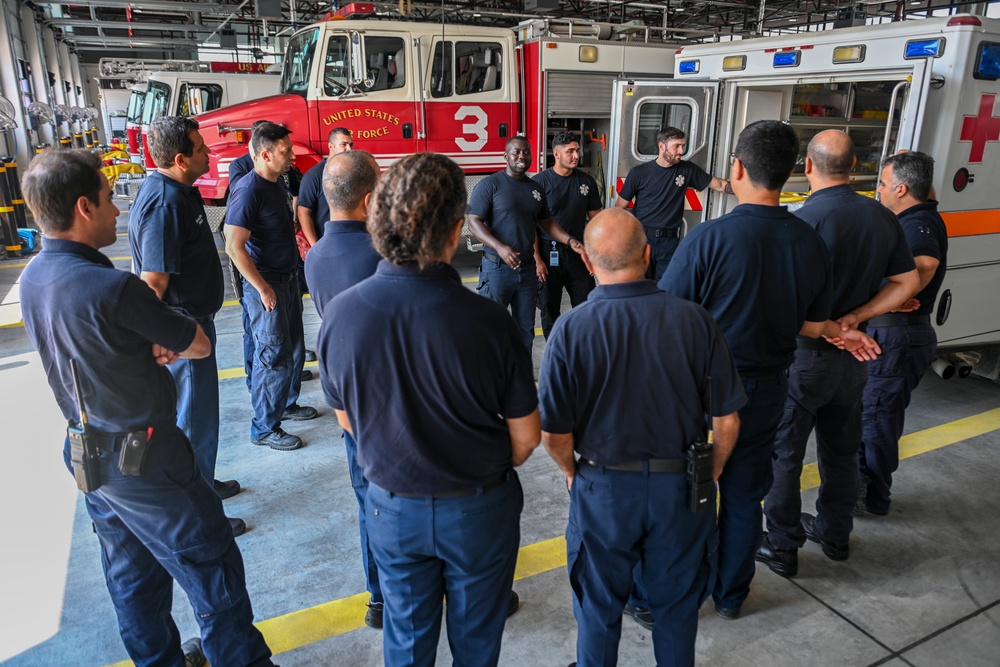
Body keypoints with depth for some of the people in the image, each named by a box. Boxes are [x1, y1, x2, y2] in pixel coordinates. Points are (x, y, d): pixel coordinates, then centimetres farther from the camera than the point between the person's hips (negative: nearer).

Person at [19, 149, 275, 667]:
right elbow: (199, 345, -15)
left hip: (86, 455, 9)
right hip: (144, 460, -9)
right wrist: (172, 339, 4)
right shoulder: (113, 288, -26)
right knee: (212, 573, 5)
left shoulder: (31, 278, 1)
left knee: (132, 581, 23)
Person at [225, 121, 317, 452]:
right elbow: (234, 247, -24)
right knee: (275, 357, -2)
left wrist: (290, 277, 18)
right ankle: (264, 428, 11)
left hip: (288, 280, 9)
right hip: (266, 287, -9)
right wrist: (263, 288, -21)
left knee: (294, 350, 19)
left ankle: (286, 404, 38)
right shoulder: (248, 190, -20)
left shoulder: (276, 185, 9)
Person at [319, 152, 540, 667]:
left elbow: (347, 420, -2)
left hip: (393, 509, 2)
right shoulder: (487, 321, -27)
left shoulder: (338, 314, -19)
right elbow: (525, 437, -13)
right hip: (479, 509, -2)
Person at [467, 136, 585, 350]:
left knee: (525, 327, 14)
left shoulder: (536, 188, 11)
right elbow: (474, 222, -13)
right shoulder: (490, 184, -8)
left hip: (527, 269, 6)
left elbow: (547, 222, 18)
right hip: (497, 268, -6)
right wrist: (499, 247, -28)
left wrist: (569, 241, 1)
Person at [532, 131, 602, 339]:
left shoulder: (587, 181, 3)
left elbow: (595, 218, 9)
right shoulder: (540, 181, -7)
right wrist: (537, 260, -11)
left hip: (579, 252, 3)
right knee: (549, 307, 8)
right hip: (549, 253, -2)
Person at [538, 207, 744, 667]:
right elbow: (726, 421, -7)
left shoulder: (570, 329, -19)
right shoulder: (694, 319, -14)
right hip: (681, 485, 2)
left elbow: (554, 432, -15)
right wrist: (711, 472, 11)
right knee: (678, 606, 25)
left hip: (603, 487, -1)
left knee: (598, 608, 22)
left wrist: (572, 471, 6)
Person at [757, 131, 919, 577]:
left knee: (783, 453, 7)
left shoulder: (804, 219, -21)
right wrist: (853, 318, -3)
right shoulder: (883, 218, 1)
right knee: (841, 449, 20)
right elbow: (907, 282, 4)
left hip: (803, 355, -6)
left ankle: (782, 547, 18)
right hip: (852, 355, 7)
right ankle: (835, 535, 37)